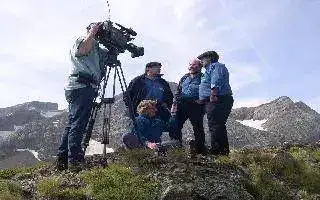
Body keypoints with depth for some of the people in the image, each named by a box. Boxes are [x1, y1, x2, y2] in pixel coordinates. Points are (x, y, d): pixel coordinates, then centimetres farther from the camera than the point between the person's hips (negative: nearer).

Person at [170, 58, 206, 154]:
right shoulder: (184, 78, 20)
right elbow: (178, 91, 20)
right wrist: (174, 104, 11)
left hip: (195, 106, -5)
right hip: (181, 105, 5)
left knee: (198, 128, -1)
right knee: (175, 126, 0)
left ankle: (200, 150, 9)